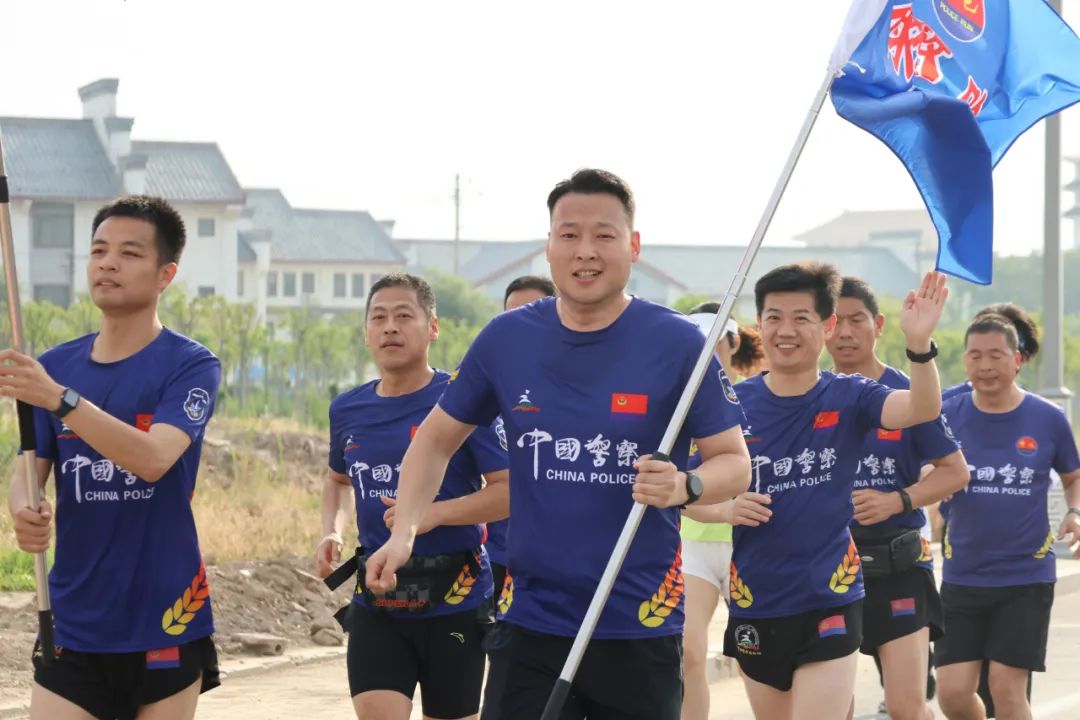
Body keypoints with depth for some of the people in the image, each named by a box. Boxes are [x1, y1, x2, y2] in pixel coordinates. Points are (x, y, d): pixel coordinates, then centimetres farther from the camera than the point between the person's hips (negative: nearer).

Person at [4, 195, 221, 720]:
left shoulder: (191, 365, -7)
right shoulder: (54, 366, 7)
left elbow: (154, 458, -23)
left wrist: (58, 398, -33)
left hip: (165, 626, -3)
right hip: (73, 625, 3)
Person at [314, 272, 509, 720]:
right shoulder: (347, 410, 6)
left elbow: (512, 490, -13)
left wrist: (435, 513, -24)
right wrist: (331, 532, 7)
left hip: (454, 601, -3)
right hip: (376, 603, 3)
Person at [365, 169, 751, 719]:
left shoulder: (677, 343, -7)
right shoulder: (505, 338, 2)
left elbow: (734, 461, -2)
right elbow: (437, 437, 14)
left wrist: (685, 486, -24)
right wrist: (403, 532, 1)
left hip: (640, 627, -2)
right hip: (532, 624, 2)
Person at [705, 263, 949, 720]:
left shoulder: (849, 398, -4)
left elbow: (923, 408, -22)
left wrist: (919, 344, -41)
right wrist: (724, 508, -16)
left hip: (829, 602, -3)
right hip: (754, 604, 3)